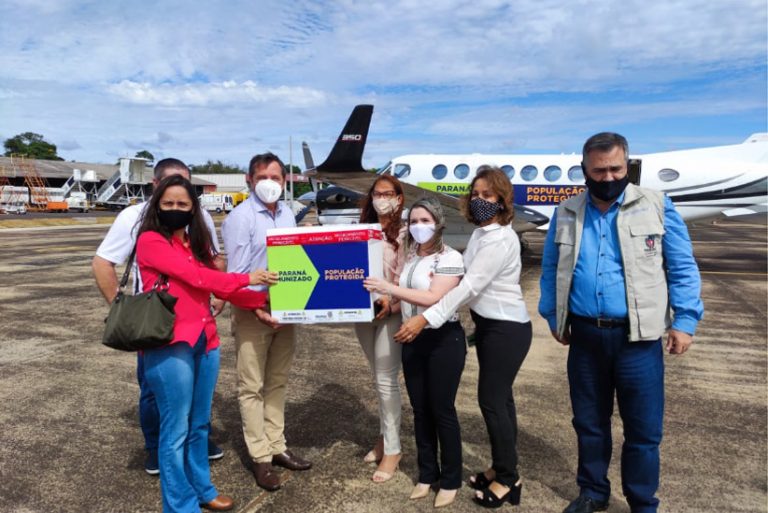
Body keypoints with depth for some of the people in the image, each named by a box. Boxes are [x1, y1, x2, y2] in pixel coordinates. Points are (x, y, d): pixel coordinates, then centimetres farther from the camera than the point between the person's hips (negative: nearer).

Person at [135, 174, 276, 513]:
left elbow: (218, 289, 11)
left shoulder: (196, 243, 15)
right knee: (176, 429, 3)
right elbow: (196, 276, -14)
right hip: (171, 345, -7)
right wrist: (246, 278, -9)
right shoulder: (150, 241, -6)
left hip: (206, 341, 7)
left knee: (199, 424, 18)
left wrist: (264, 299, 2)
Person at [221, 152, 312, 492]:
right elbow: (236, 274, -15)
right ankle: (261, 457, 16)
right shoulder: (240, 218, -12)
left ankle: (277, 446, 28)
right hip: (253, 313, -6)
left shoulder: (287, 215, 8)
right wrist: (257, 309, -22)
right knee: (252, 387, 5)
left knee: (277, 382, 15)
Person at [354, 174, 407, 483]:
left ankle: (392, 450, 9)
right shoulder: (362, 230, 12)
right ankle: (384, 437, 30)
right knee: (379, 379, 16)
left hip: (389, 313, -6)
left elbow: (405, 279, -13)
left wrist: (391, 303, -26)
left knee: (386, 381, -3)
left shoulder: (404, 233, -6)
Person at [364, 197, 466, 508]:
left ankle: (451, 480, 20)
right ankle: (427, 474, 28)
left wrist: (390, 288, -26)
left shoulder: (450, 258, -12)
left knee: (442, 410, 3)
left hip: (443, 340, -7)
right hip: (413, 340, 7)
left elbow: (432, 298, -25)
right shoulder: (410, 257, 10)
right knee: (420, 409, 13)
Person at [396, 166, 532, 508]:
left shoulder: (501, 239, -23)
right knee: (499, 397, 17)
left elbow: (469, 286, -29)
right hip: (488, 325, 9)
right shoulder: (480, 232, 8)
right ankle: (501, 468, 32)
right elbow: (469, 281, 9)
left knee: (491, 400, 0)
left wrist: (425, 319, -33)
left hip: (507, 329, -9)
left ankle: (509, 479, 18)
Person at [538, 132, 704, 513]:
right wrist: (553, 317, 9)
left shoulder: (656, 206, -3)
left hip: (638, 338, -2)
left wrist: (685, 320, -7)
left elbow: (682, 267, -1)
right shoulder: (566, 214, 5)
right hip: (584, 337, 3)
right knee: (589, 423, 16)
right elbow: (551, 270, 13)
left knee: (643, 429, 8)